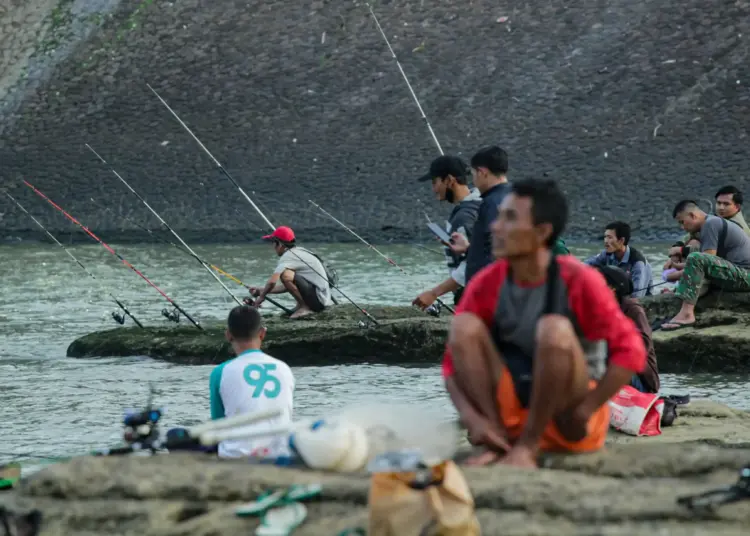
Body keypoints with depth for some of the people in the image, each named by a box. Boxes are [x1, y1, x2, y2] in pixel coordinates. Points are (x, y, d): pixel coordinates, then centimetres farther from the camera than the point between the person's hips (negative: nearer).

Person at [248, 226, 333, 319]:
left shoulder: (288, 256, -13)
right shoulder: (300, 251, 17)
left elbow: (272, 282, -23)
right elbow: (287, 286, 22)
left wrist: (261, 296, -4)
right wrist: (262, 290, 21)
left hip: (319, 299, -10)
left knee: (285, 275, -22)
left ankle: (305, 307, -12)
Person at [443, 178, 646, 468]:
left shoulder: (578, 281, -17)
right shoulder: (486, 284, -5)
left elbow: (630, 353, -21)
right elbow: (454, 361, -2)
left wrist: (581, 413, -22)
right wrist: (472, 418, -20)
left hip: (571, 424, -4)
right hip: (513, 410, 4)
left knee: (555, 328, -30)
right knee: (464, 325, -16)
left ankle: (527, 445, -23)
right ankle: (499, 439, -20)